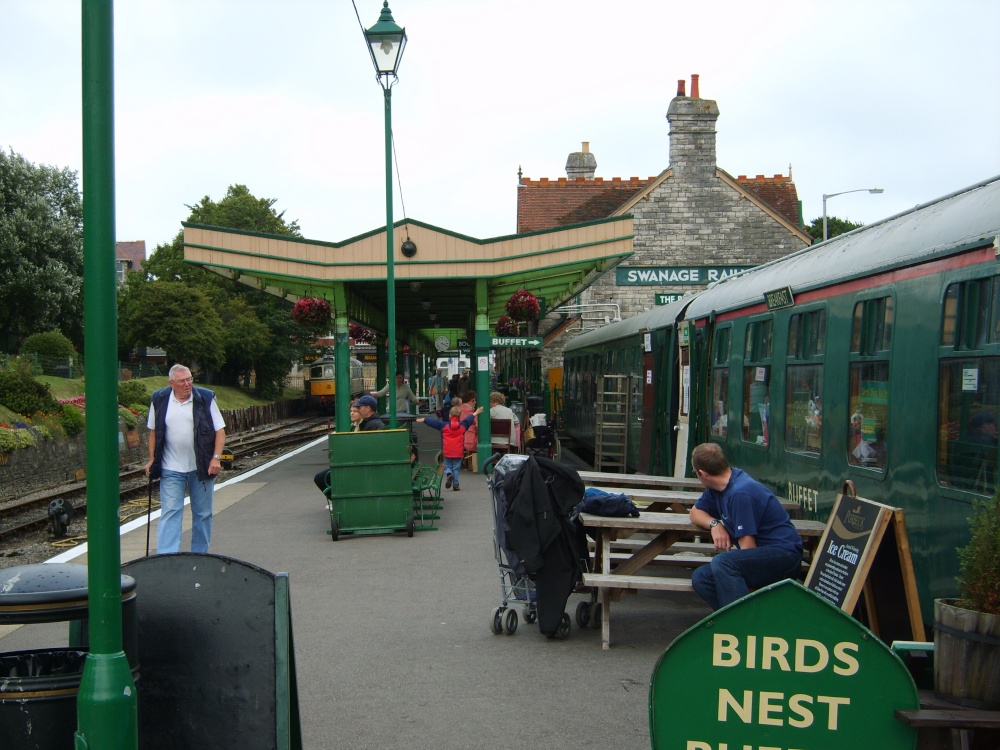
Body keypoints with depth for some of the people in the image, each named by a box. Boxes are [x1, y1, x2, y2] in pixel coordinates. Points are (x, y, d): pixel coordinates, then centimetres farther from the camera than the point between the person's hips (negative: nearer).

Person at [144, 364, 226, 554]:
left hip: (202, 468, 0)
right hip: (171, 469, 0)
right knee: (170, 513, -7)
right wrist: (152, 460, 6)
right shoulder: (159, 400, 1)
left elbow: (220, 430, -2)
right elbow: (154, 432, 11)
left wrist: (216, 458, -12)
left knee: (203, 514, 10)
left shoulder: (205, 398, -3)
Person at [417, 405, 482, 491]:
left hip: (447, 452, -1)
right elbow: (469, 419, 19)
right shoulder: (463, 426, 3)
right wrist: (476, 413, 36)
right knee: (456, 468, 8)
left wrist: (423, 419, 9)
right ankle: (455, 484, 4)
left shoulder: (444, 426, -2)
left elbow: (434, 422, 0)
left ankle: (449, 474, -17)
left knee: (448, 466, 12)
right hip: (458, 452, 1)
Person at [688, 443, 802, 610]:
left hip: (784, 554, -9)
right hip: (761, 555, 9)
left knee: (722, 562, -33)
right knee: (700, 578, -5)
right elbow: (696, 512, 19)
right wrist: (714, 524, -1)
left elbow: (748, 548, -21)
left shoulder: (740, 493, -21)